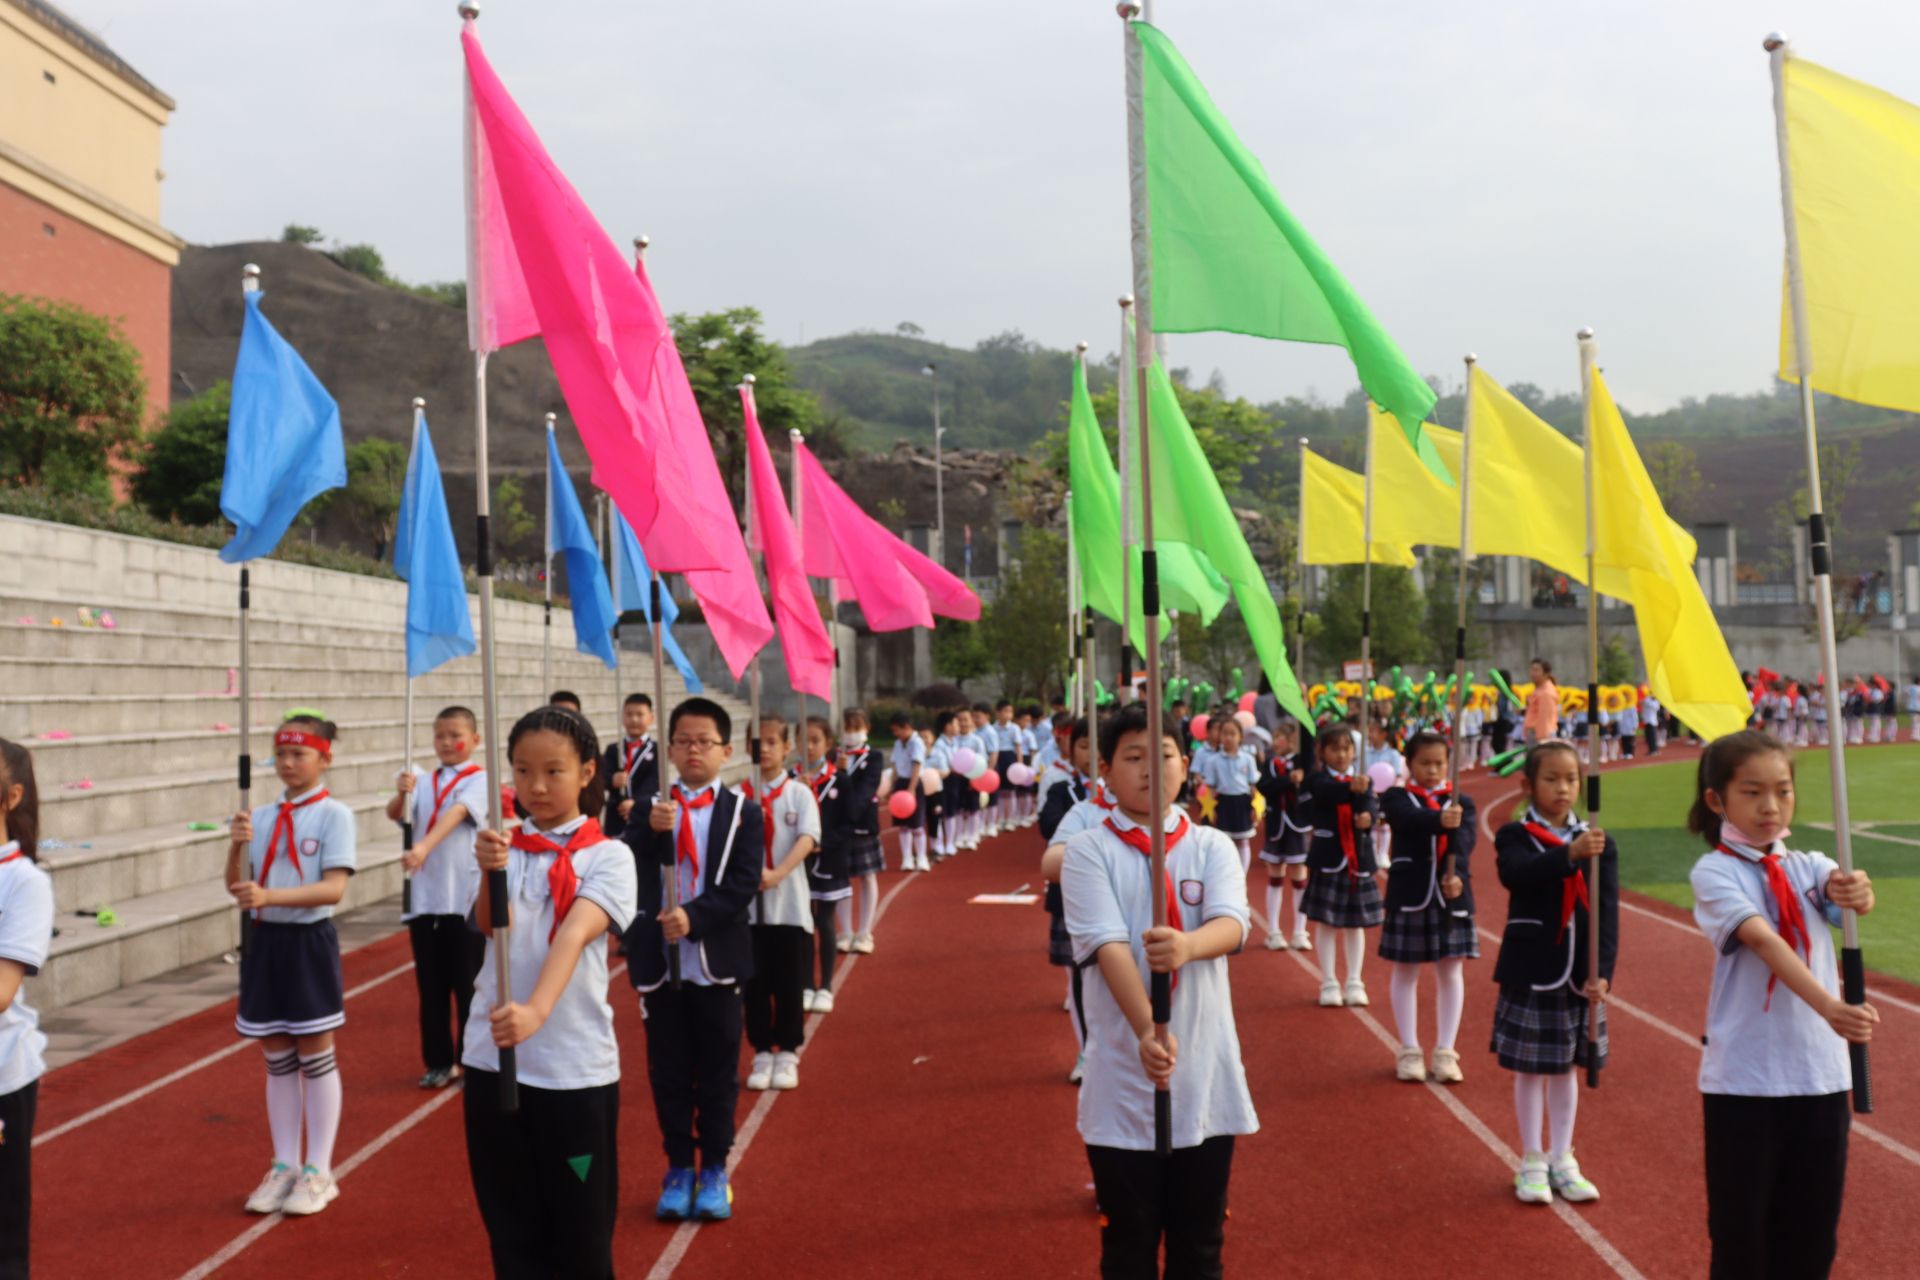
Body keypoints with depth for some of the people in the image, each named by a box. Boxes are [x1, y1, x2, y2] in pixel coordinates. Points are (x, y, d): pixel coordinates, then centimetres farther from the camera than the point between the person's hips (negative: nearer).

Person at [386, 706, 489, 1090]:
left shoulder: (479, 780, -5)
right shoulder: (424, 782, 11)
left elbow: (456, 814, -22)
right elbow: (395, 813, -4)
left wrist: (423, 848, -38)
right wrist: (402, 794, -28)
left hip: (465, 899, -4)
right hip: (424, 897, 4)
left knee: (468, 985, 3)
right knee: (431, 987, 10)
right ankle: (439, 1062, 21)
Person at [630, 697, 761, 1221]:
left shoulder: (743, 813, 0)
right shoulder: (648, 809, 4)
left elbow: (744, 884, -9)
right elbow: (632, 878, -7)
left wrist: (694, 916, -22)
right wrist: (653, 830, -24)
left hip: (717, 963, -1)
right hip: (660, 961, 1)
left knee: (718, 1075, 8)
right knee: (668, 1074, 9)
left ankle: (715, 1170, 21)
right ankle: (678, 1168, 22)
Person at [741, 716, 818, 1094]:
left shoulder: (799, 793, -1)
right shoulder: (740, 795, 2)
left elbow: (808, 838, -14)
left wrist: (778, 873, -29)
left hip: (790, 903, -1)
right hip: (749, 903, 1)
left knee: (790, 984, 5)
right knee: (755, 984, 6)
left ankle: (788, 1053, 17)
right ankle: (762, 1052, 19)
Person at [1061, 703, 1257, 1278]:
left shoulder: (1211, 846, 4)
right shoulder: (1088, 851, -3)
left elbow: (1231, 924, -14)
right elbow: (1108, 945, -17)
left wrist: (1187, 945, -37)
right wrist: (1146, 1031, -32)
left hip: (1206, 1076, 2)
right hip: (1122, 1080, -2)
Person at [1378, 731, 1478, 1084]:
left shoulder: (1462, 803, 6)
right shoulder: (1397, 798, 1)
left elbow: (1464, 839, -12)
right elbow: (1410, 819, -22)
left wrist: (1456, 876, -30)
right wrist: (1440, 820, -43)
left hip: (1452, 897, 2)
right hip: (1409, 896, -2)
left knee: (1451, 973, 6)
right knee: (1406, 973, 6)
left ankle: (1445, 1052, 16)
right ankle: (1410, 1051, 17)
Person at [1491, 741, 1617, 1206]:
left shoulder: (1600, 844, 1)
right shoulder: (1515, 836, -5)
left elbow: (1608, 912, -4)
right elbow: (1515, 874, -28)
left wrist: (1602, 971, -14)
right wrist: (1569, 854, -41)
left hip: (1580, 975, 2)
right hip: (1530, 971, -2)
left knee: (1566, 1067, 13)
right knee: (1529, 1067, 6)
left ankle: (1561, 1158, 26)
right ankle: (1532, 1161, 18)